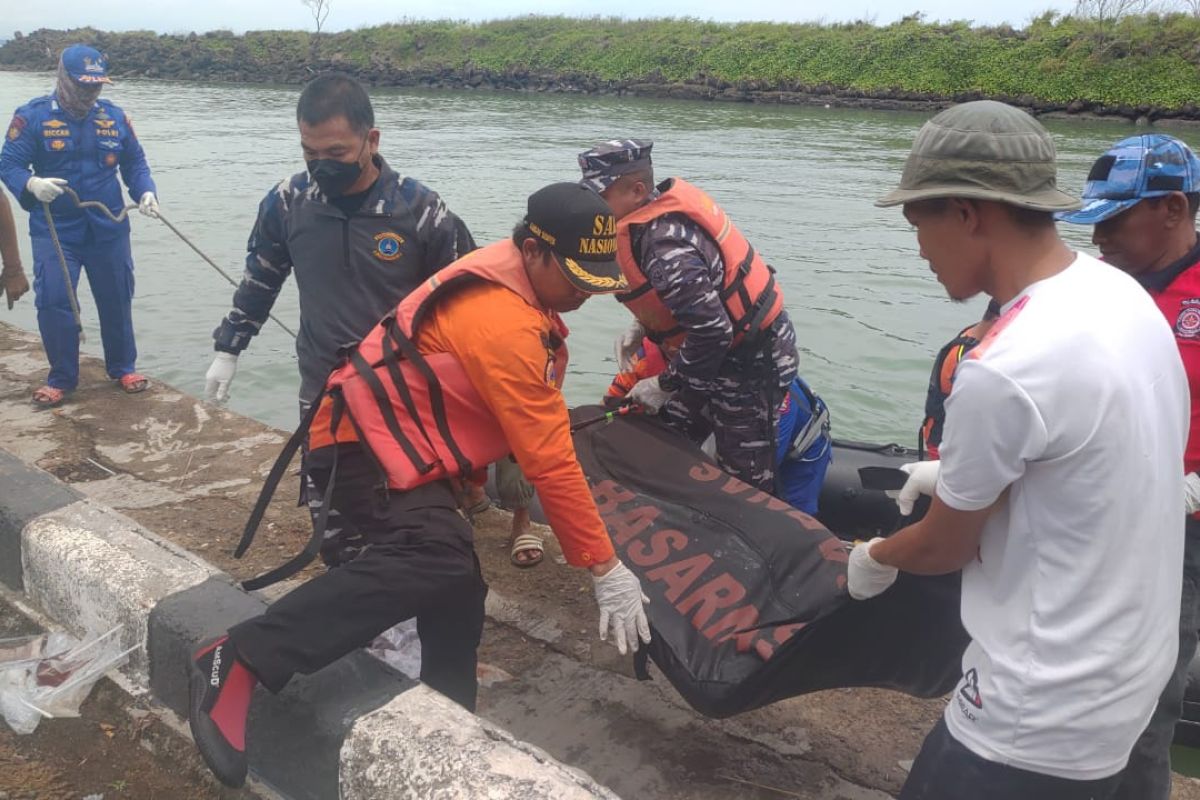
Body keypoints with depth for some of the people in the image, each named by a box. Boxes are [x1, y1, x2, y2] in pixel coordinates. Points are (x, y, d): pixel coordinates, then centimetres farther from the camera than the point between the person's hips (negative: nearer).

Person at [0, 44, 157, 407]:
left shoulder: (115, 117, 3)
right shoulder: (32, 116, -5)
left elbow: (135, 162, 10)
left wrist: (145, 191, -9)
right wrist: (32, 184, -27)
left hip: (109, 228, 2)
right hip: (54, 230, -2)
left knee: (117, 300, 10)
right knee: (53, 302, -5)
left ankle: (123, 367, 28)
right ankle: (61, 377, 12)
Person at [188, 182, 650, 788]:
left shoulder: (514, 284, 4)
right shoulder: (504, 326, -27)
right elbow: (550, 463, -26)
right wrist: (607, 571, -20)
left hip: (402, 445, 11)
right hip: (365, 449, -11)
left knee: (455, 589, 13)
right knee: (433, 560, -32)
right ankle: (240, 661, -25)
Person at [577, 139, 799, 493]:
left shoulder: (665, 246, -30)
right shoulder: (662, 205, -1)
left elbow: (712, 332, -31)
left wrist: (665, 385, -18)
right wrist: (642, 326, 5)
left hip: (752, 361, -10)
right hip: (724, 347, 10)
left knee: (744, 479, 0)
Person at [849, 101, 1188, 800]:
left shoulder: (1002, 370, -29)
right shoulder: (1121, 294, -2)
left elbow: (945, 548, -13)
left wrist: (874, 557, 7)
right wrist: (954, 474, 22)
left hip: (1046, 716, -8)